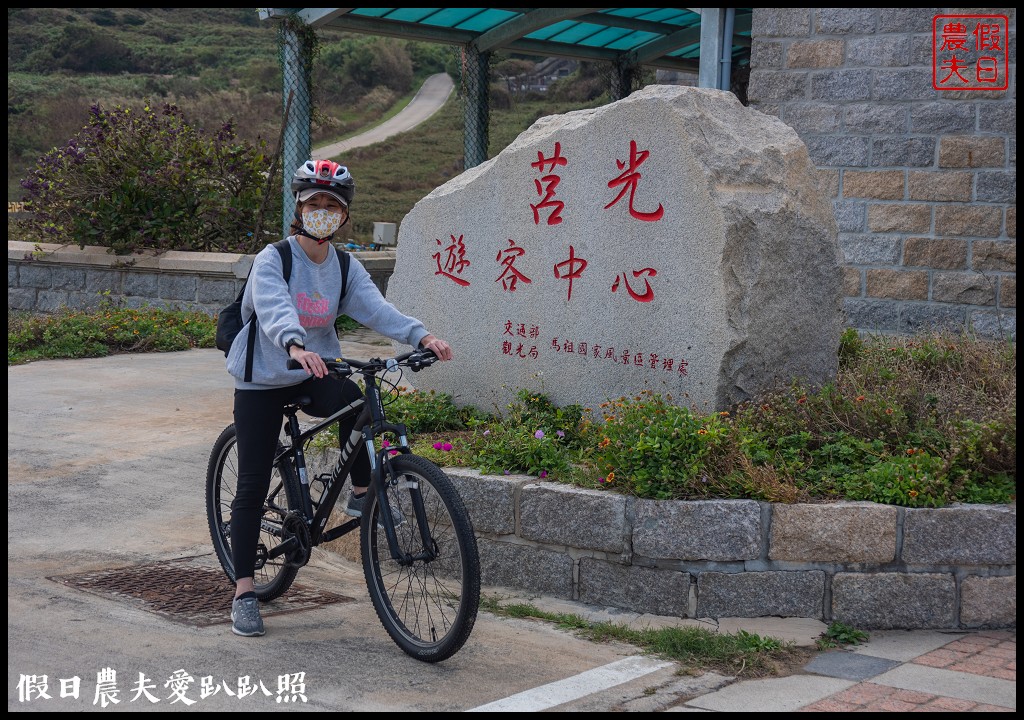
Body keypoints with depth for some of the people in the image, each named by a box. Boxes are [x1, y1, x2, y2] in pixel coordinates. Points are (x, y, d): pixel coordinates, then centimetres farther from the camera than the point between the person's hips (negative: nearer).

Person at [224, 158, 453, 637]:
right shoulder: (273, 259, -14)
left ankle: (361, 495, -9)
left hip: (316, 374, 3)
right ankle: (244, 593, 7)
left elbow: (375, 308, -15)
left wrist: (421, 336, -34)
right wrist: (295, 348, -53)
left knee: (354, 403, -31)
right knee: (253, 487, -3)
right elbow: (274, 309, -32)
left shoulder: (345, 268, 1)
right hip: (263, 379, -3)